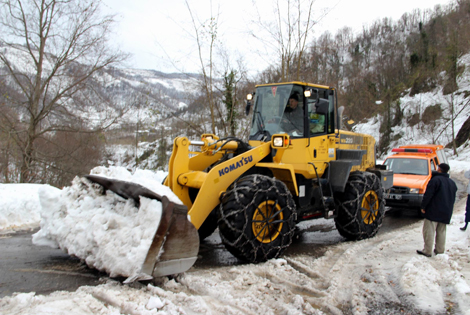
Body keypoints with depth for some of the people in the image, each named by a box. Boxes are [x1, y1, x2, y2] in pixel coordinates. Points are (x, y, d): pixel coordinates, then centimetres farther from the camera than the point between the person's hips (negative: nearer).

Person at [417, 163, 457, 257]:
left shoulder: (435, 180, -11)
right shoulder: (452, 183, 15)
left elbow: (428, 195, -17)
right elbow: (453, 199, 20)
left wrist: (423, 206, -9)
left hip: (433, 211, -8)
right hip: (446, 213, 8)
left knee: (429, 231, -5)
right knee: (441, 231, 16)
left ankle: (427, 251, -6)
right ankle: (440, 249, 19)